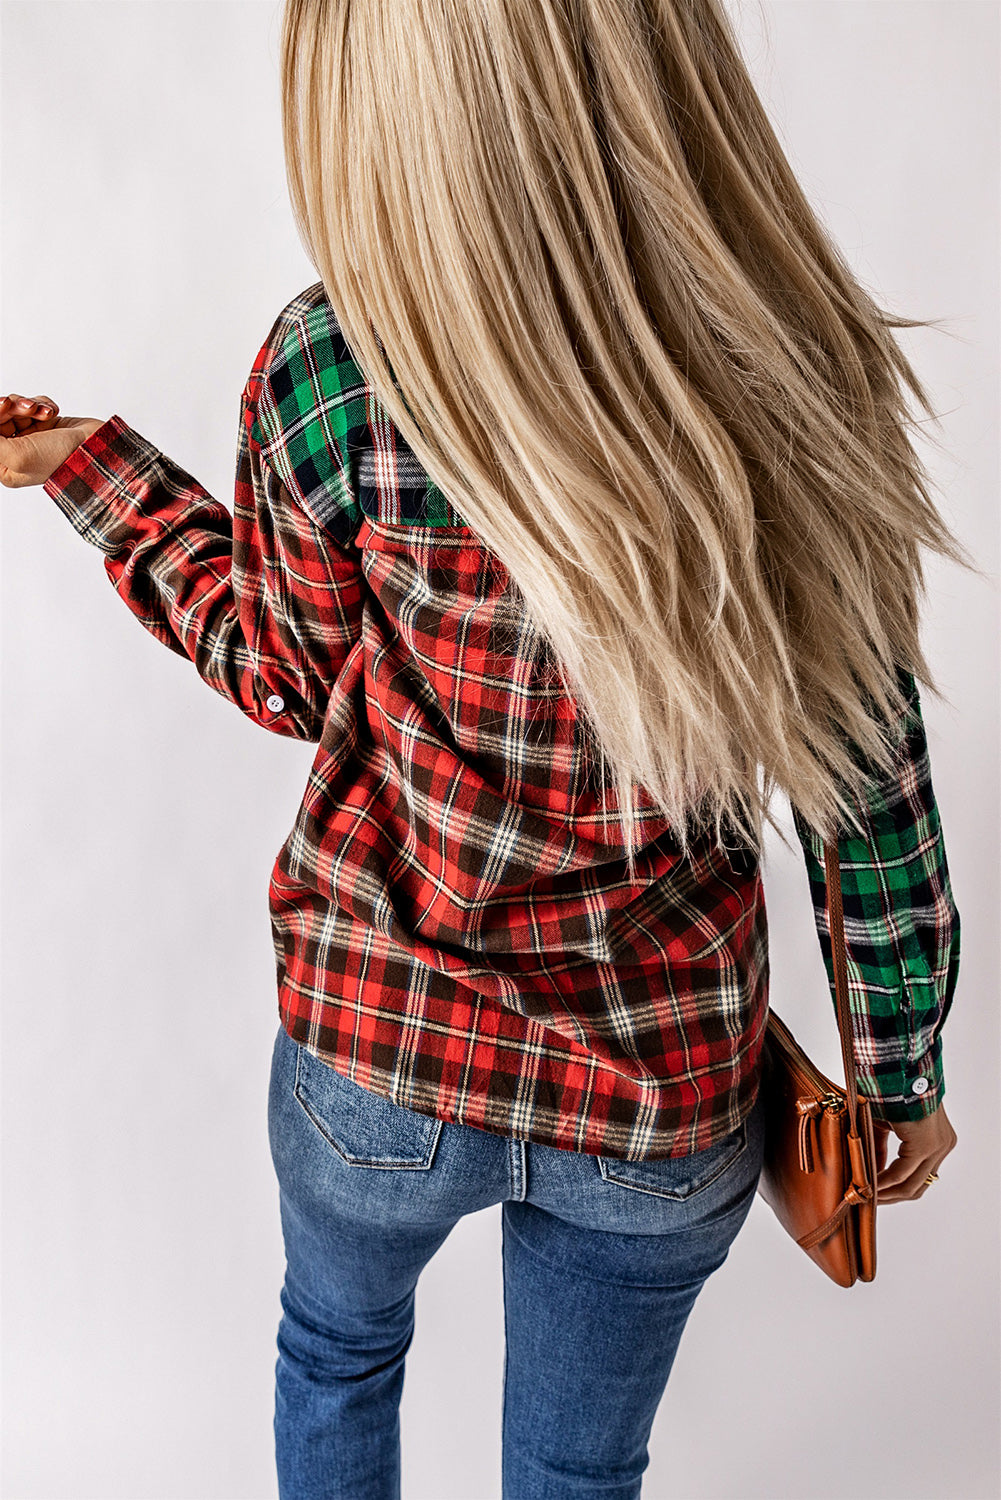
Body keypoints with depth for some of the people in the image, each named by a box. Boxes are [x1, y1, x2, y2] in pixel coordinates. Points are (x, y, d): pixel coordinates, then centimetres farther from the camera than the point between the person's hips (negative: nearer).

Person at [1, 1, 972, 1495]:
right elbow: (871, 793, -8)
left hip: (375, 1052, -1)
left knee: (336, 1344, 34)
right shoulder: (807, 385, -15)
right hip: (668, 1098, 2)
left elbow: (286, 676, -4)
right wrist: (903, 1074, 8)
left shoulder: (335, 372, -22)